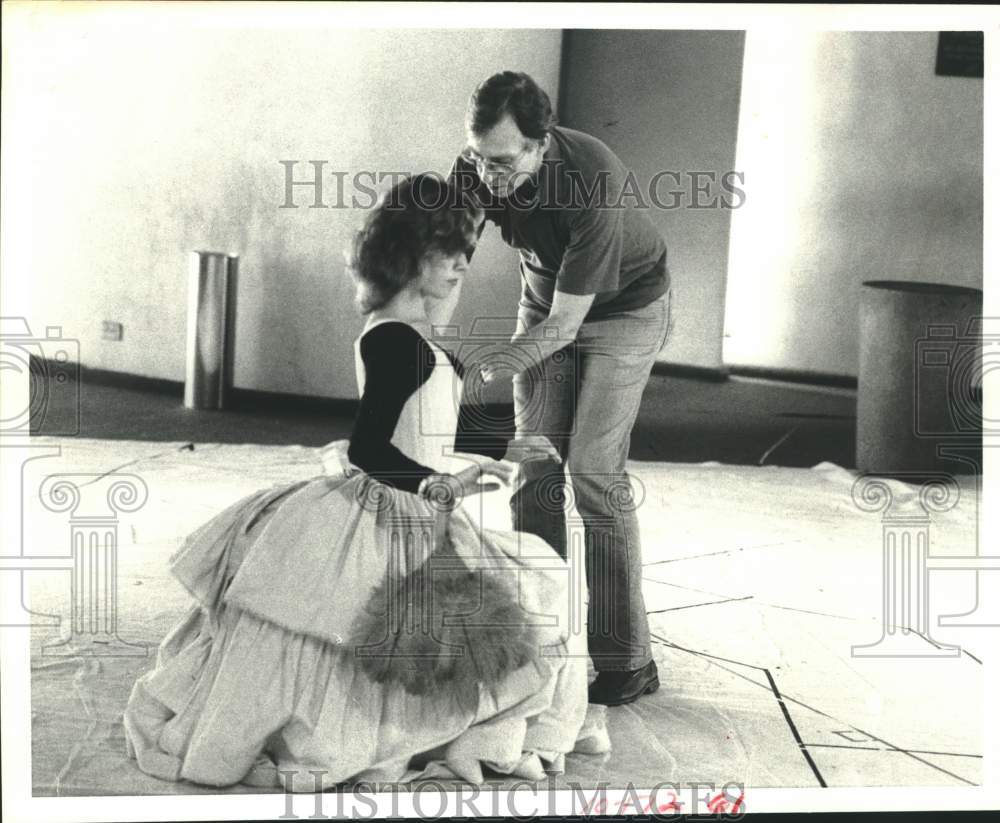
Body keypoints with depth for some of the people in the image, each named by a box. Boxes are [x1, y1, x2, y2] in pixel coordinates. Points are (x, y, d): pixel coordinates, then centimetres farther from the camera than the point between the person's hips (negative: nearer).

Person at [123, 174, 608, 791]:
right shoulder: (396, 341, -20)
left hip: (412, 516, 10)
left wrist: (503, 452, 25)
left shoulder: (413, 337, 11)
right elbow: (370, 448, -27)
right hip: (385, 519, -10)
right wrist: (440, 485, -40)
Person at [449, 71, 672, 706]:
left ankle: (627, 662, -5)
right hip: (546, 300, 6)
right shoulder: (477, 169, -21)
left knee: (595, 471, -13)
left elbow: (563, 326, -33)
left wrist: (479, 373, -38)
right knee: (534, 465, -1)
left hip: (624, 309, -5)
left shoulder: (593, 191, -38)